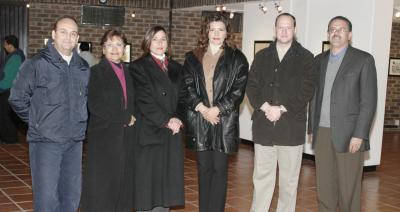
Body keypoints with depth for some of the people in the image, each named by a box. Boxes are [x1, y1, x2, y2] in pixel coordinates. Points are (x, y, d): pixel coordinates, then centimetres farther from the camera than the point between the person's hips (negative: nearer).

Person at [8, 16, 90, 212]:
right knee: (47, 196, -3)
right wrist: (36, 121, 2)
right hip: (45, 141, -5)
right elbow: (17, 98, -3)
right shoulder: (37, 64, -8)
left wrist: (78, 121, 12)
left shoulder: (83, 68, 8)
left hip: (75, 141, 5)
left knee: (72, 194, 12)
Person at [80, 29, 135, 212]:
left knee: (123, 182, 8)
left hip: (126, 136, 5)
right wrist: (126, 117, -11)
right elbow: (95, 106, -14)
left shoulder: (128, 72, 13)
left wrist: (132, 117, -1)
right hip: (103, 136, -5)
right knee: (102, 185, -2)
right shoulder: (96, 72, -5)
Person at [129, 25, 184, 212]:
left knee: (167, 181, 5)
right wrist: (166, 121, -13)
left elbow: (181, 97, 13)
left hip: (172, 134, 5)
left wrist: (177, 119, -5)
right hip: (149, 132, -5)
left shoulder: (176, 68, 16)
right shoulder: (138, 67, -1)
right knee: (147, 181, -1)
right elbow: (144, 100, -9)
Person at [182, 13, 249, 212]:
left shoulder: (237, 59, 3)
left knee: (219, 169, 0)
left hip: (224, 121, -2)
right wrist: (202, 108, -11)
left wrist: (216, 109, -13)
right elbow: (187, 87, 3)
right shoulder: (192, 57, 11)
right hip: (199, 120, 2)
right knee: (204, 169, 8)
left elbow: (238, 90, -4)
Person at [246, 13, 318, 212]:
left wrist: (281, 109, -12)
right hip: (263, 126, 2)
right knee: (262, 176, 7)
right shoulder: (262, 56, 12)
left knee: (289, 179, 5)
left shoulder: (305, 57, 4)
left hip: (291, 126, -2)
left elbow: (306, 91, -4)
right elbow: (251, 86, 4)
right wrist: (266, 107, -12)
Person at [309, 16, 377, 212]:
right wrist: (313, 128, 8)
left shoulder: (363, 60, -3)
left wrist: (359, 135, -14)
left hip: (348, 133, -4)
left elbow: (369, 101, -8)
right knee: (324, 186, 9)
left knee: (348, 188, 1)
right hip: (322, 132, 5)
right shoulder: (319, 60, 13)